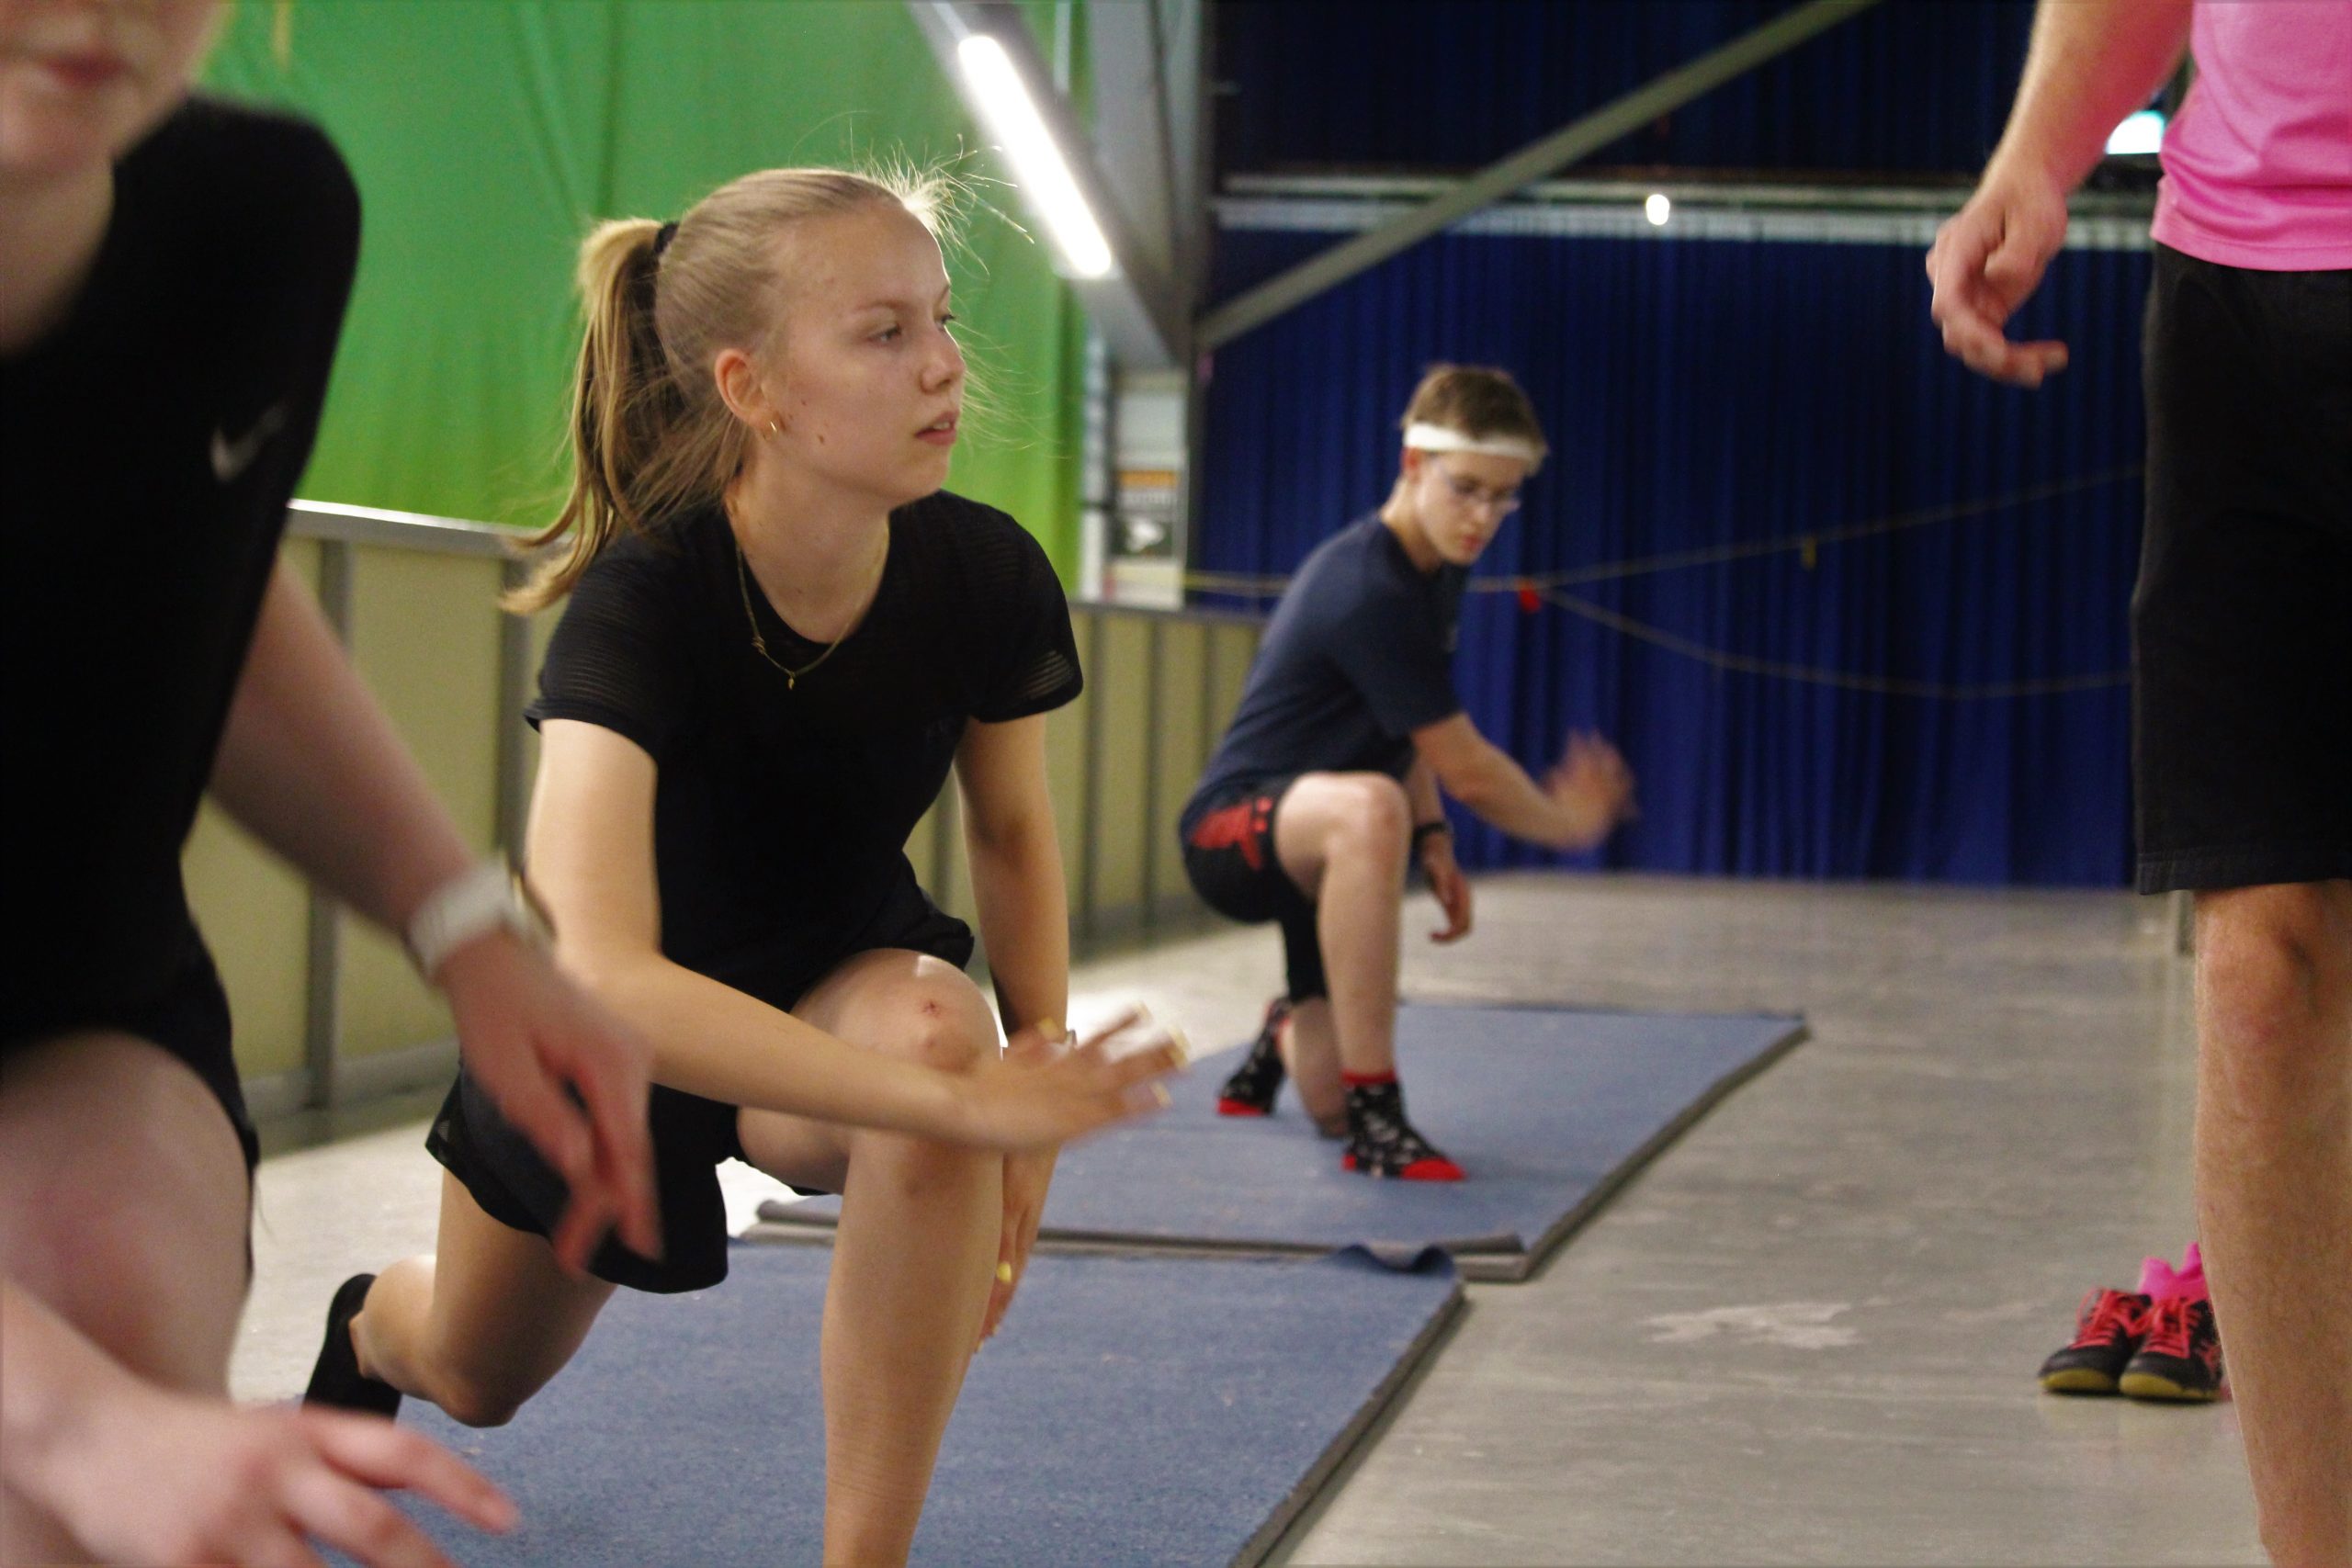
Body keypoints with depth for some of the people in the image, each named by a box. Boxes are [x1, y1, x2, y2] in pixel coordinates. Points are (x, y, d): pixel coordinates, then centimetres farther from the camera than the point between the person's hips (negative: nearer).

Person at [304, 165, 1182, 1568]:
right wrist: (960, 1100, -53)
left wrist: (1036, 1064, -19)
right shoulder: (644, 597, -37)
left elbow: (1012, 828, -4)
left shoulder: (986, 576, -26)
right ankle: (371, 1324, 64)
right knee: (477, 1380, 22)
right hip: (630, 1025, -1)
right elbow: (594, 973, -49)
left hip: (842, 977, 1)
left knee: (931, 1024, -37)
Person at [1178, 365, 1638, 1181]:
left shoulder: (1435, 572, 7)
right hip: (1230, 830, -9)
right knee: (1368, 810, -45)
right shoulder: (1369, 592, -25)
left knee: (1329, 1107, 5)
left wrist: (1433, 842, 8)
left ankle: (1287, 1036, 45)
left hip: (1307, 846, 9)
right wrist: (1568, 821, -4)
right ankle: (1376, 1116, -38)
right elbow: (1467, 769, -20)